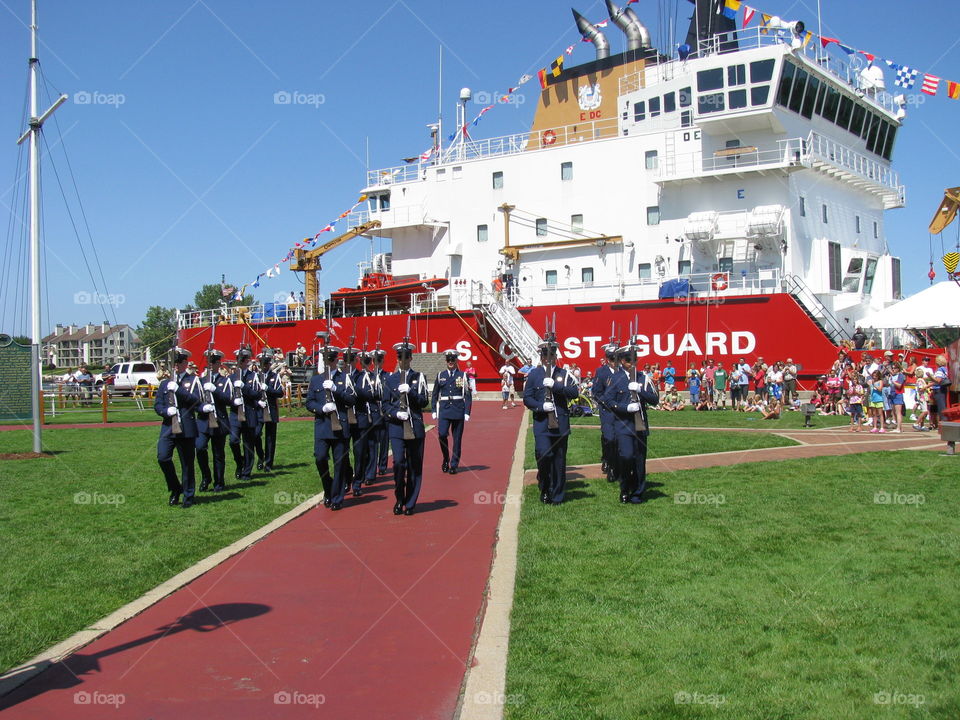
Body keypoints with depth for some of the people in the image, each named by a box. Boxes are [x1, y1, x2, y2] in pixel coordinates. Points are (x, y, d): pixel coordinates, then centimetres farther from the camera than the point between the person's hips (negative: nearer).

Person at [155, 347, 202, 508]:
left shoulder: (193, 380, 5)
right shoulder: (165, 383, 15)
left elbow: (196, 400, -11)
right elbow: (157, 405, 11)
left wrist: (177, 389, -18)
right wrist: (166, 411, -11)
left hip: (186, 428, -3)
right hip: (168, 427, 3)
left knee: (187, 463, 2)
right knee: (163, 458, -13)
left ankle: (188, 496, 15)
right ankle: (175, 489, 8)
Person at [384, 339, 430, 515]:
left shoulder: (419, 377, 7)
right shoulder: (391, 379, 9)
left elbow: (424, 402, 0)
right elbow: (385, 405, 8)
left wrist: (410, 391, -15)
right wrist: (396, 413, -11)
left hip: (415, 427, 0)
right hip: (396, 427, 0)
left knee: (415, 466, 3)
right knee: (398, 462, -13)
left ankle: (410, 504, 14)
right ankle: (399, 499, 7)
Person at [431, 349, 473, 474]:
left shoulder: (463, 375, 3)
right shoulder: (440, 375, 9)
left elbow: (468, 395, 2)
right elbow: (435, 394, 12)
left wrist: (467, 412, -5)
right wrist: (434, 410, 5)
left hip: (458, 411, -1)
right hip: (444, 410, 1)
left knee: (457, 438, 2)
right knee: (442, 434, -14)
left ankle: (454, 465, 11)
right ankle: (446, 459, 9)